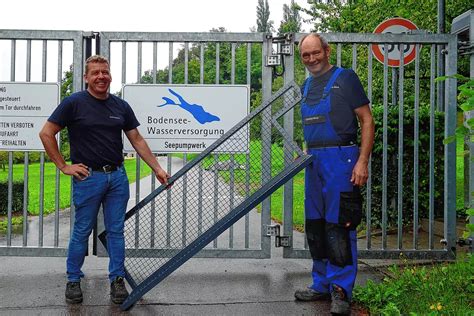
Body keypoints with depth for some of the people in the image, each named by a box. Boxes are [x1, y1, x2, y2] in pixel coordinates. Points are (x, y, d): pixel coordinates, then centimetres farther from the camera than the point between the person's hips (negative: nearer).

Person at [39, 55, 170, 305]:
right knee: (82, 232, 6)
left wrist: (158, 169, 5)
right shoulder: (74, 103, -6)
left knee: (116, 231, 8)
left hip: (117, 176, 4)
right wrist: (63, 166, -7)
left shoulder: (121, 106, 7)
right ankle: (73, 280, 23)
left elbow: (137, 140, 10)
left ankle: (117, 280, 19)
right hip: (88, 177, -4)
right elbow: (46, 133, -5)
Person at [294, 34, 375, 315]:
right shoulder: (307, 86, 16)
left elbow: (367, 120, -7)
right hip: (314, 160, 8)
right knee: (315, 225, 11)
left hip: (340, 158, -7)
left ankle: (341, 290, 3)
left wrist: (362, 161, -15)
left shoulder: (345, 77, -4)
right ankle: (322, 285, 23)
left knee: (339, 225, -7)